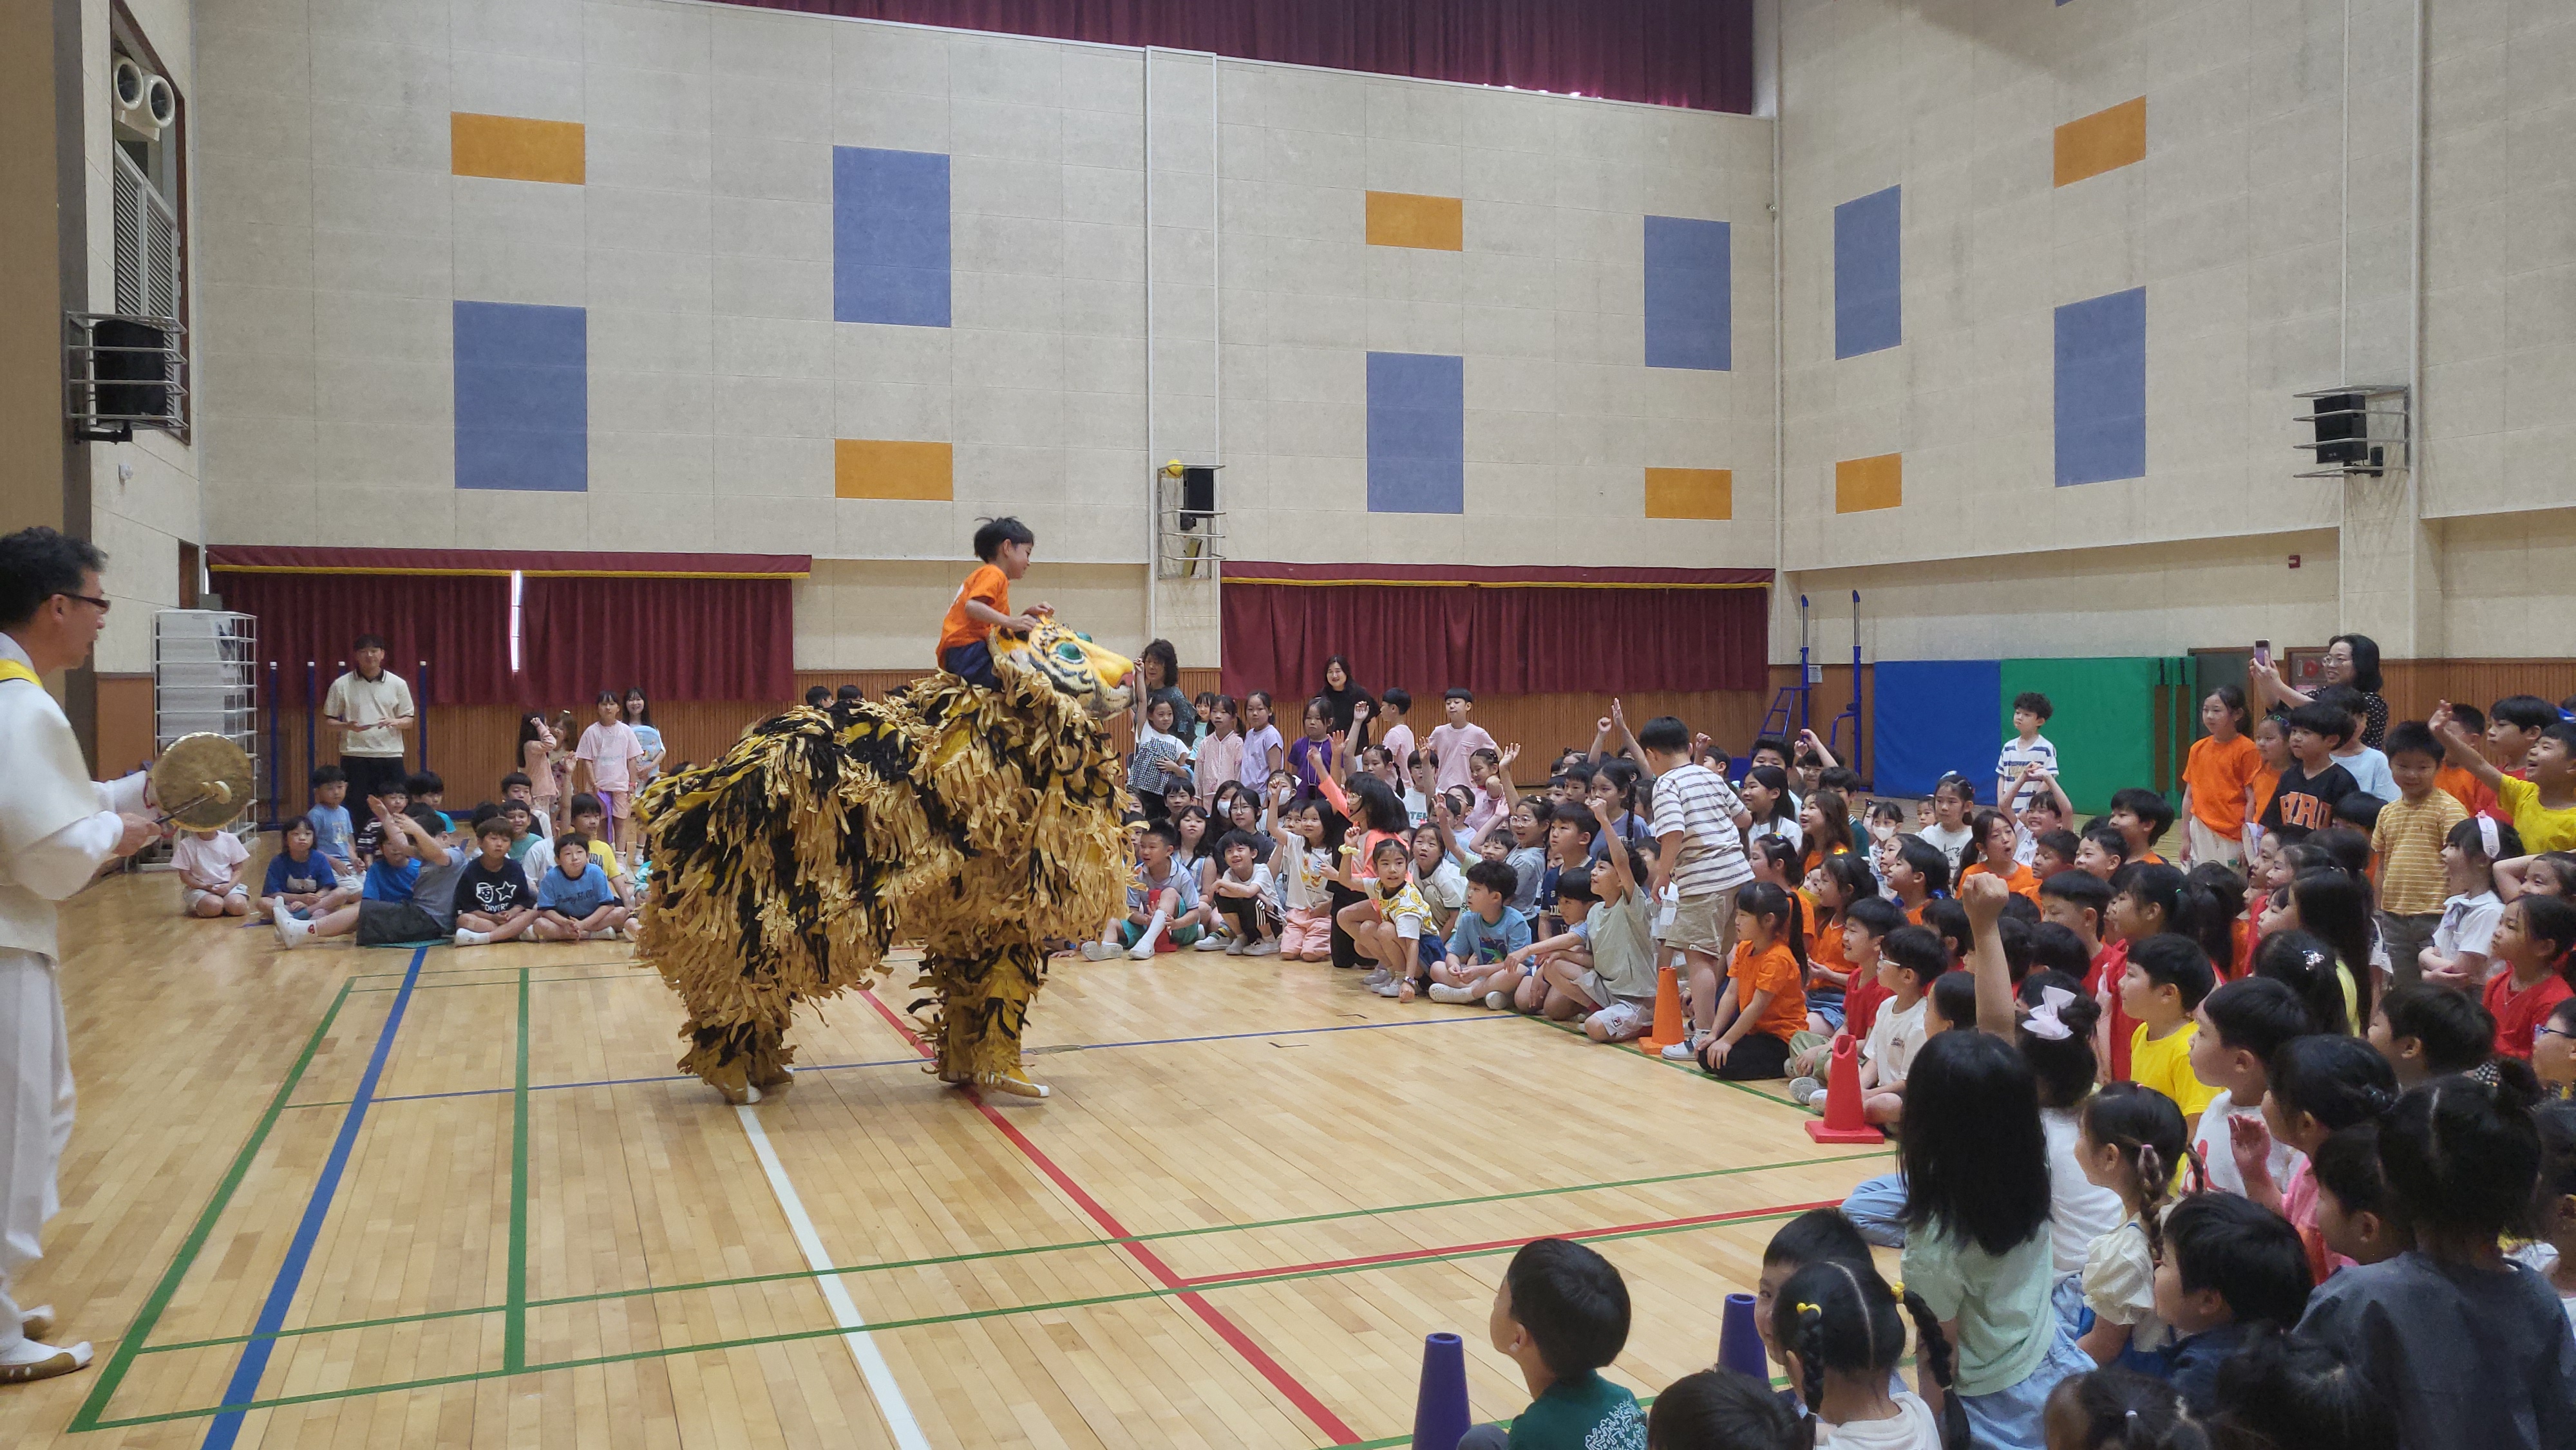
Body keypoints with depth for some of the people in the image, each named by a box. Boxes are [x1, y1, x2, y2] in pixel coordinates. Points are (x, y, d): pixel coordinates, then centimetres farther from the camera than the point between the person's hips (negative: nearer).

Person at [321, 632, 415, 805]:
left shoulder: (397, 684, 6)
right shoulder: (341, 685, 3)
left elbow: (410, 721, 10)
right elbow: (328, 720, 7)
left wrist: (395, 722, -13)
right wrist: (347, 726, -14)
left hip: (390, 756, 1)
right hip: (355, 757, -1)